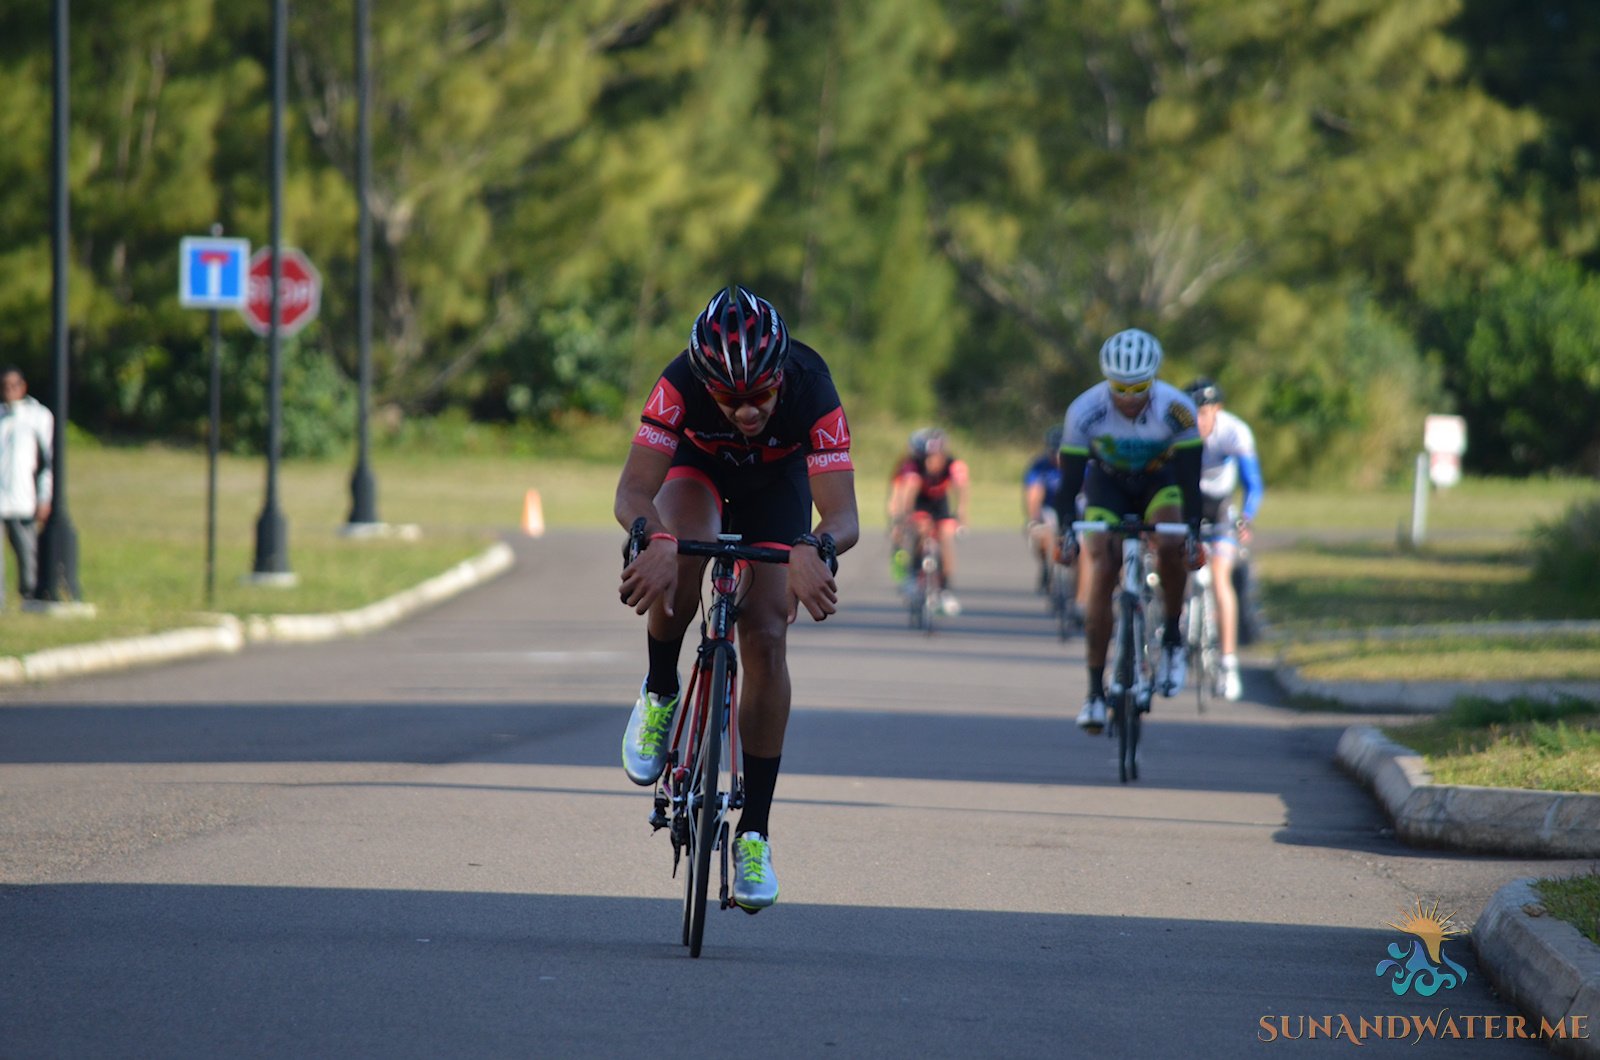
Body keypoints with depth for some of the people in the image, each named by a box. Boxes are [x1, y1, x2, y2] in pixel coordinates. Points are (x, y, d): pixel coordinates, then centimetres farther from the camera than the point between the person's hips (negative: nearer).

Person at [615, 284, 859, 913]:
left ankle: (754, 832, -3)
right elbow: (633, 491, -42)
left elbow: (843, 516, -43)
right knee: (682, 554, -35)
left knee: (766, 642, -13)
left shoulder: (812, 393, -38)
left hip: (777, 487, 0)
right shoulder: (681, 385, -38)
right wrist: (655, 539, -64)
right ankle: (659, 695, -7)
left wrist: (814, 550, -66)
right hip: (698, 471, 0)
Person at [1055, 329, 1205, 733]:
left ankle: (1172, 638, -9)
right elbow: (1070, 478, -23)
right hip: (1107, 483, 0)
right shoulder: (1085, 411, -29)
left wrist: (1194, 534, -32)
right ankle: (1095, 691, -12)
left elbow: (1189, 479, -24)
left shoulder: (1176, 409, -29)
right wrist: (1065, 532, -33)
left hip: (1159, 480, 0)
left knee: (1171, 546, -31)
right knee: (1103, 571, -16)